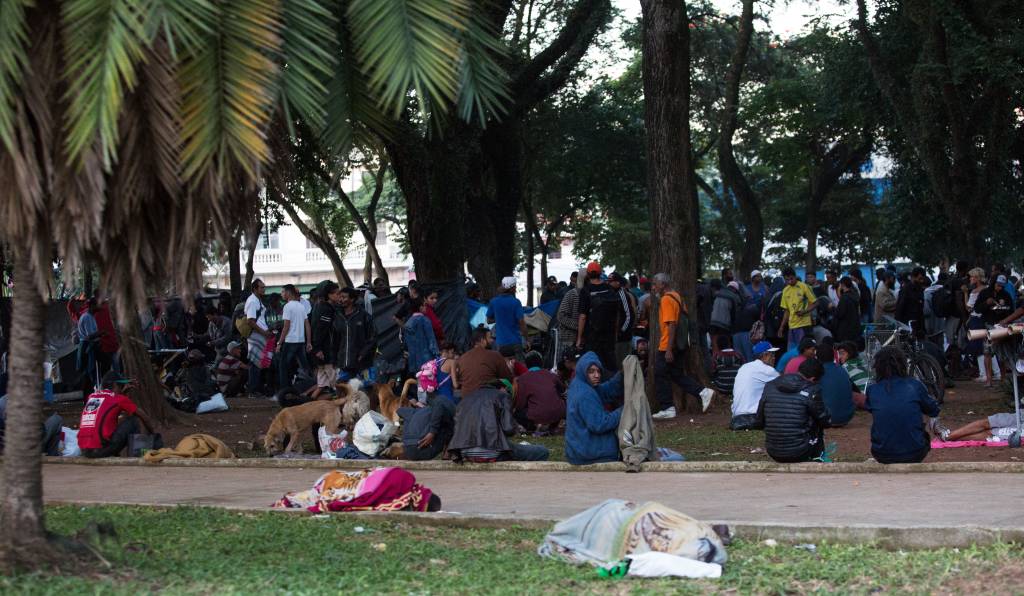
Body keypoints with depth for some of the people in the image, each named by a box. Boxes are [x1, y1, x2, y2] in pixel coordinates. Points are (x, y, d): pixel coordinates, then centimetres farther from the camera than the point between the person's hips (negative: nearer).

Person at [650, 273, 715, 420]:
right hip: (678, 345, 9)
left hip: (667, 347, -9)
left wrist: (669, 350, -23)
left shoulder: (666, 299, -17)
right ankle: (703, 392, 9)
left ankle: (667, 409, 6)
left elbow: (671, 325, -23)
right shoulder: (676, 296, 12)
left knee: (661, 376, 1)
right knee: (677, 374, 16)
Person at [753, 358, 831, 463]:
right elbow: (825, 421, 0)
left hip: (774, 454, 5)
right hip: (798, 453, -5)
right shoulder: (811, 391, -11)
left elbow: (758, 424, 6)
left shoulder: (769, 387, 2)